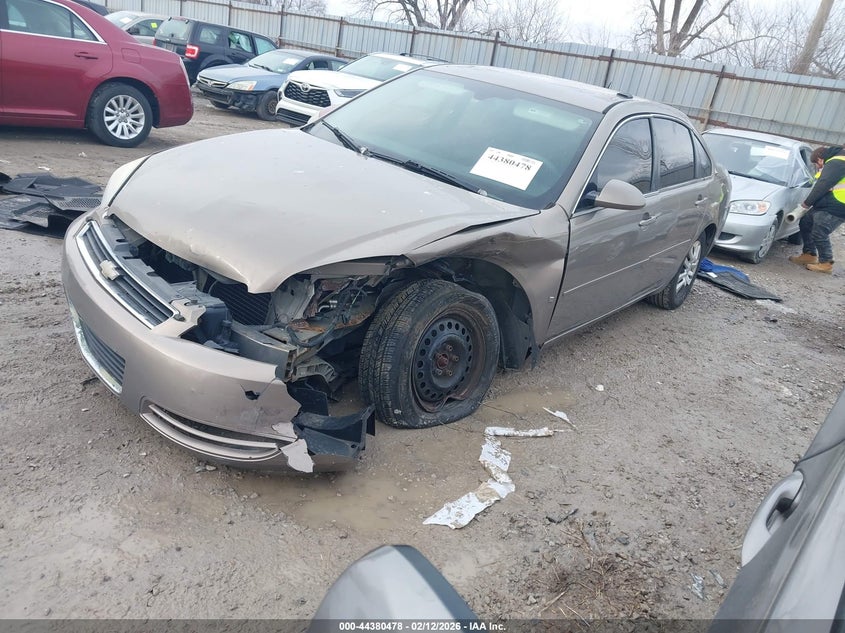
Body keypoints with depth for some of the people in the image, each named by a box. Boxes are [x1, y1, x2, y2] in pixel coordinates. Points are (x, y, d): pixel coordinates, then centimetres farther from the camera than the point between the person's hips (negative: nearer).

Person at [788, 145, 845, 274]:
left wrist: (807, 202, -9)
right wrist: (810, 202, 14)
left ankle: (826, 263, 4)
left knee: (819, 234, -8)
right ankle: (809, 254, 23)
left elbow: (822, 186, -20)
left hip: (834, 209, -11)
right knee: (805, 223, 16)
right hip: (824, 206, 11)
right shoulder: (834, 162, 19)